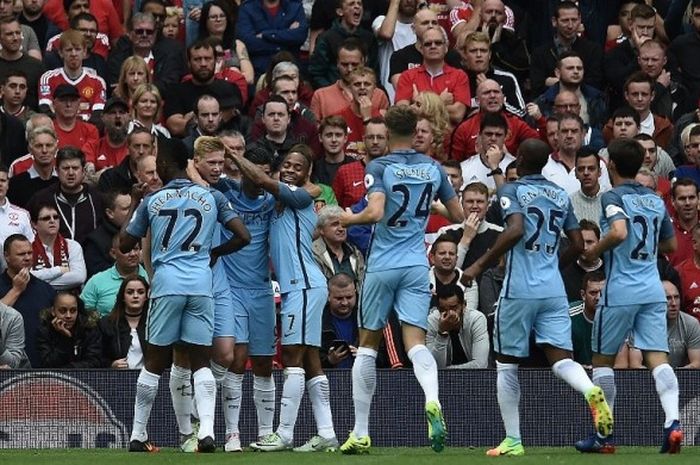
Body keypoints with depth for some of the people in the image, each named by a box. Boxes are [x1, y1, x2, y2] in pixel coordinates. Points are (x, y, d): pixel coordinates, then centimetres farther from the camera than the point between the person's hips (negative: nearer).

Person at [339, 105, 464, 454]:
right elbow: (457, 215, 12)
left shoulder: (379, 167, -8)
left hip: (382, 265, -2)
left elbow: (375, 213, -22)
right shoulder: (433, 168, 5)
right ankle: (432, 402, -35)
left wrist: (348, 219, -3)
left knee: (367, 344, 10)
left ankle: (361, 432, 12)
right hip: (416, 265, 3)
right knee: (416, 343, -3)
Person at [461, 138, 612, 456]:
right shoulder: (561, 195, 14)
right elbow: (577, 245, 15)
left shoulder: (512, 191, -3)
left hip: (519, 290, -4)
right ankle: (591, 391, -36)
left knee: (506, 364, 9)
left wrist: (480, 264, -14)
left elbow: (515, 230, -20)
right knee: (560, 358, -2)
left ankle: (512, 441, 9)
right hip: (554, 290, 4)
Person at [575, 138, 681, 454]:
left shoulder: (613, 197, -7)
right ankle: (673, 422, -23)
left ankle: (604, 436, 14)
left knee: (603, 358, 9)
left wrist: (594, 252, -9)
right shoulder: (656, 200, 13)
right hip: (653, 290, 5)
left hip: (620, 292, -5)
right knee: (658, 357, -3)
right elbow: (670, 245, 20)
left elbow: (619, 232, -24)